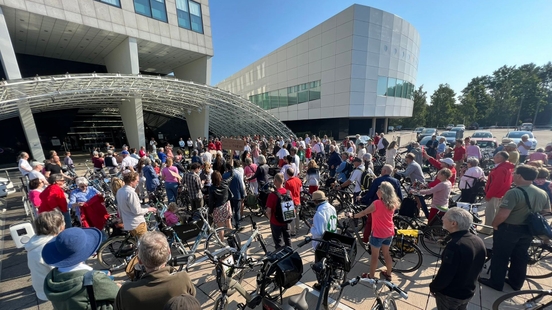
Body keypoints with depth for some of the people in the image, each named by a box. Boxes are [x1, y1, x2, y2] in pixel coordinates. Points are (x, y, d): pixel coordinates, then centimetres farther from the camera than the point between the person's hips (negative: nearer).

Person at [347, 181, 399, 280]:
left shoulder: (377, 203, -24)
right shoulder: (392, 204, -4)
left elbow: (363, 213, -15)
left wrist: (352, 215, -1)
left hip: (378, 234, -6)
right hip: (389, 233, 6)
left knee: (374, 255, 11)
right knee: (386, 254, 24)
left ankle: (371, 276, 26)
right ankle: (388, 274, 41)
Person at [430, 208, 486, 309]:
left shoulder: (454, 245, -34)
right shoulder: (479, 241, -8)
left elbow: (444, 275, -28)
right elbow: (476, 268, 7)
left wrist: (433, 287, -9)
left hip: (449, 295, -7)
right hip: (468, 292, 7)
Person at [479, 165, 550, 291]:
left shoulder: (514, 193, -26)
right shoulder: (543, 193, 1)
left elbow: (502, 215, -29)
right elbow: (546, 212, 13)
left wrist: (494, 224, -11)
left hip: (508, 229, -7)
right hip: (529, 231, 8)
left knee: (500, 257, 8)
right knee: (520, 257, 20)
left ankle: (496, 282, 19)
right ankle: (516, 283, 35)